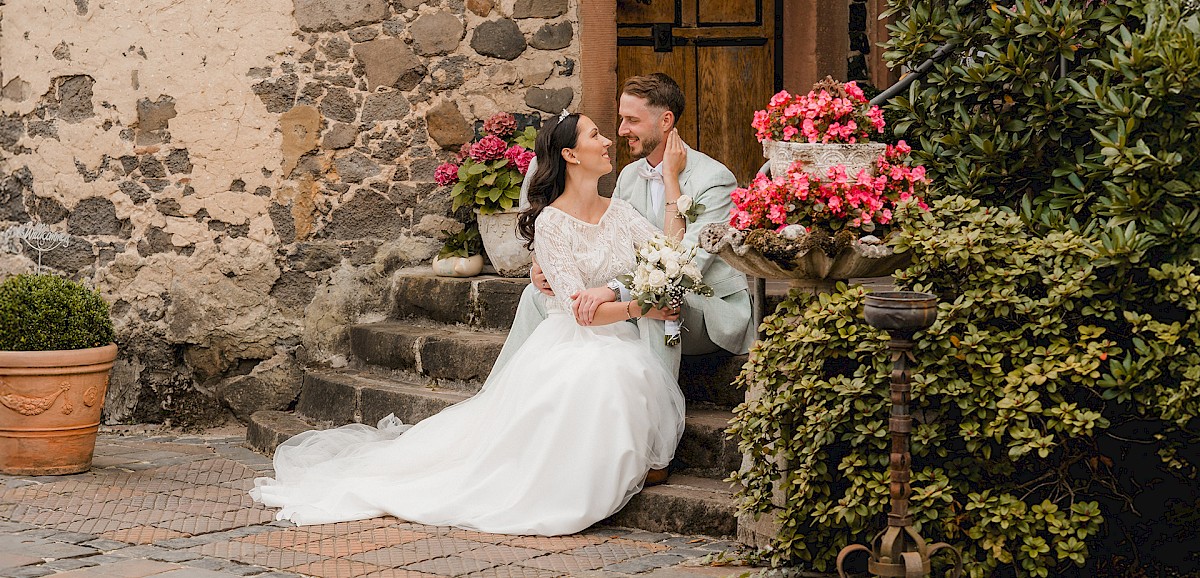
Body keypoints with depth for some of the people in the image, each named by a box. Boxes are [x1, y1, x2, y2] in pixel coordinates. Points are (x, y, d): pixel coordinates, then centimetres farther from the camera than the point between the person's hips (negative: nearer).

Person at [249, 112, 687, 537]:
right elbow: (579, 309, -11)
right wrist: (640, 307, -12)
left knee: (626, 374, -30)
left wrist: (671, 177, -3)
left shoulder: (619, 212, 14)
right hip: (569, 344, -5)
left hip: (622, 347, 5)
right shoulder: (551, 222, -5)